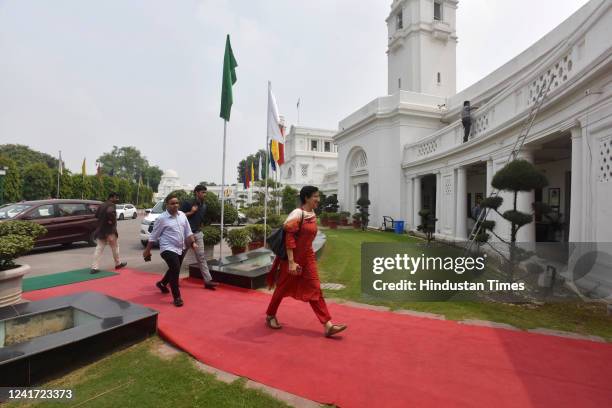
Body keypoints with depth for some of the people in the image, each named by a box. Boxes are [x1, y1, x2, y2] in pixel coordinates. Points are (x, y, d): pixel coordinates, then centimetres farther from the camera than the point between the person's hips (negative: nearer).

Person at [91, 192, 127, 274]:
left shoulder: (102, 205, 12)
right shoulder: (111, 205, -15)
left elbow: (96, 214, 19)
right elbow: (110, 212, -36)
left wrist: (103, 219, 14)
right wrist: (111, 220, -23)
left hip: (100, 230, 7)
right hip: (109, 231, -7)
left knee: (99, 248, 5)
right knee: (115, 247, 11)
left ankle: (94, 267, -1)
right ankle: (118, 263, 25)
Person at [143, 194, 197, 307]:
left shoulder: (182, 215, 3)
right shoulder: (162, 218, -12)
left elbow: (188, 231, 10)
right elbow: (153, 236, -6)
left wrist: (193, 243, 1)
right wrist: (147, 250, -3)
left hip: (181, 248, 7)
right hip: (168, 249, -7)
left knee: (174, 270, 21)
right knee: (175, 270, -14)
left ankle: (162, 284, 50)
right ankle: (177, 297, -2)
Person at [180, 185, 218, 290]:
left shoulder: (204, 206, 10)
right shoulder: (187, 203, -10)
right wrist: (191, 212, -19)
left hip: (198, 234, 5)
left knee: (201, 257, -1)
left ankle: (208, 280, -4)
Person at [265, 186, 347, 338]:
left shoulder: (313, 215, 5)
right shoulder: (297, 214, -19)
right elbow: (289, 238, -22)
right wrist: (291, 262, -24)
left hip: (307, 257, 7)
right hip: (293, 257, -7)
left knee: (315, 290, 4)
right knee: (283, 288, 10)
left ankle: (328, 325, 5)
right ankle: (270, 316, 32)